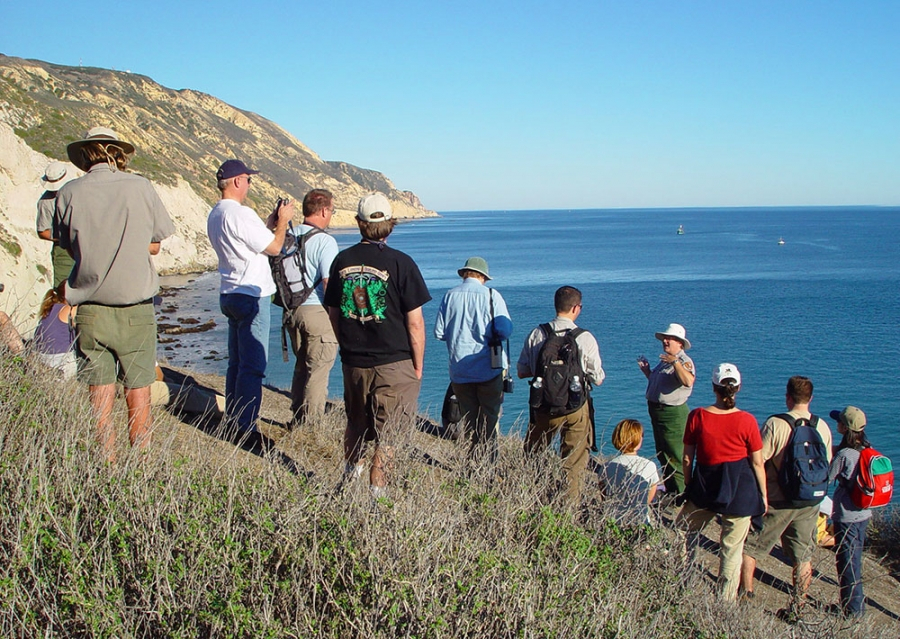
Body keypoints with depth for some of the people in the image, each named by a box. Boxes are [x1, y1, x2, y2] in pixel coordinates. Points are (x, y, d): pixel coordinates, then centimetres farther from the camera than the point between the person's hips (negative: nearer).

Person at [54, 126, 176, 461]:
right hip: (136, 308, -1)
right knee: (138, 394, 8)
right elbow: (154, 245, 3)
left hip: (90, 310, 1)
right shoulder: (139, 187, -4)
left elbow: (70, 248, 8)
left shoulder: (68, 194, -2)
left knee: (100, 396, 9)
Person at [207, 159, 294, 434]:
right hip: (251, 297, -10)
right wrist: (282, 221, 1)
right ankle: (245, 426, -4)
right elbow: (273, 247, -14)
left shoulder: (215, 215, 13)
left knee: (237, 362, 16)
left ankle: (232, 419, 23)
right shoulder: (239, 213, -18)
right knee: (253, 365, -6)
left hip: (230, 295, 10)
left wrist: (270, 224, 17)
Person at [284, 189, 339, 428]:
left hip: (292, 310, 7)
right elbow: (330, 285, -19)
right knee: (318, 370, 3)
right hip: (317, 311, -7)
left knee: (301, 366, 19)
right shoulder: (325, 241, -16)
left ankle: (297, 419, 26)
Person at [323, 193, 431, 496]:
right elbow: (415, 322, -12)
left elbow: (333, 313, 8)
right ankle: (376, 491, 9)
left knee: (356, 423, 24)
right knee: (388, 432, 6)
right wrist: (418, 366, -1)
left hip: (353, 362, 5)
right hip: (394, 363, -4)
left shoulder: (342, 261, 0)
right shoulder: (400, 263, -14)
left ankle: (350, 472, 40)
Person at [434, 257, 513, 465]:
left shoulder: (450, 295, -1)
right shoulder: (491, 295, -8)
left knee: (469, 422, 13)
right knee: (489, 420, 7)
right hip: (489, 369, -2)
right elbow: (505, 330, -13)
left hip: (460, 370, 2)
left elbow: (439, 332, 1)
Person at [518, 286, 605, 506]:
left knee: (532, 457, 20)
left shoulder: (536, 335, -6)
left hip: (544, 406, 2)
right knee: (574, 463, 12)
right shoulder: (585, 338, -12)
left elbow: (522, 371, 1)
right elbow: (598, 380, -6)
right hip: (576, 408, -2)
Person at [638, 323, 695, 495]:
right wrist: (646, 371, 16)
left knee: (675, 456, -7)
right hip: (657, 412, 10)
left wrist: (675, 362, -37)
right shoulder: (665, 360, 16)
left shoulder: (684, 361, -13)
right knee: (662, 455, 18)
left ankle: (681, 493, 0)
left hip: (673, 414, -10)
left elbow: (688, 381, -34)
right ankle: (669, 490, 29)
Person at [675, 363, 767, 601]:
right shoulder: (747, 421, -11)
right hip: (740, 488, -1)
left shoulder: (697, 416, -8)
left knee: (686, 531, 24)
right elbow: (758, 463, -5)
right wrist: (763, 496, 7)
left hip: (704, 485, 1)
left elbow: (687, 459, -1)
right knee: (731, 549, 8)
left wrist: (689, 487, 14)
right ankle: (726, 601, 16)